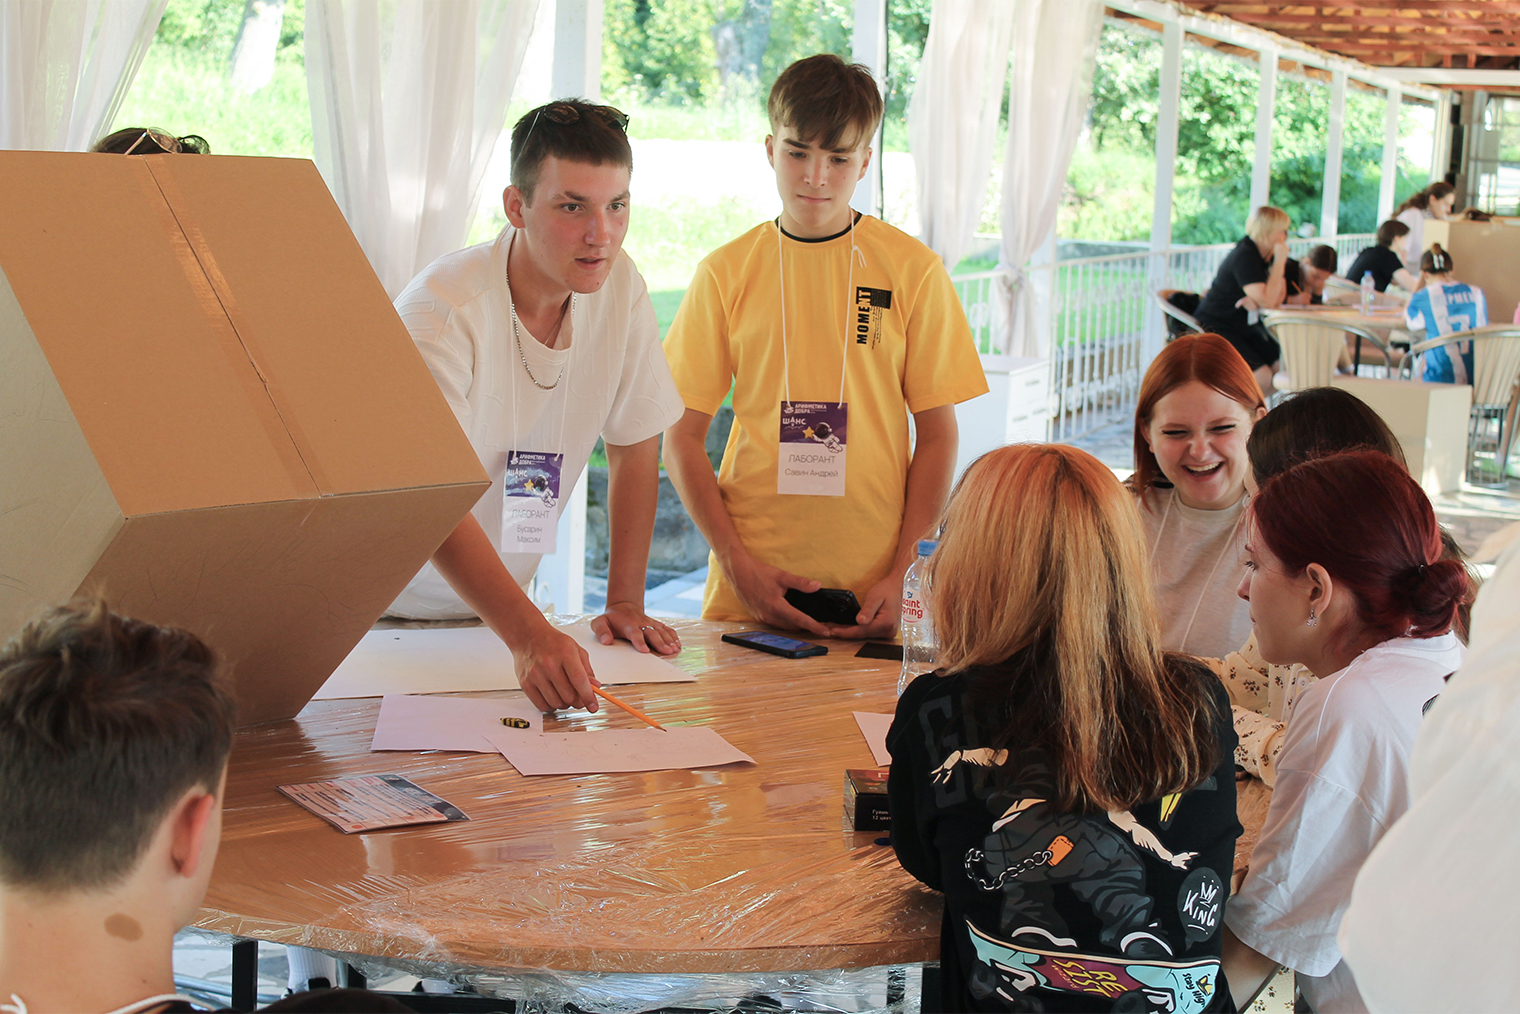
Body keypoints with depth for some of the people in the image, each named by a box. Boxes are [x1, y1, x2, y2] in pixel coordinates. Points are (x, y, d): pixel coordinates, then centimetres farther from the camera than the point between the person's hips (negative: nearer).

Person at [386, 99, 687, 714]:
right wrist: (529, 635, -45)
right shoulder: (443, 311, -23)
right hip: (382, 610, -4)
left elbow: (635, 446, 6)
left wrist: (624, 603, 0)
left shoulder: (619, 286, -6)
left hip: (499, 607, 4)